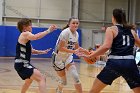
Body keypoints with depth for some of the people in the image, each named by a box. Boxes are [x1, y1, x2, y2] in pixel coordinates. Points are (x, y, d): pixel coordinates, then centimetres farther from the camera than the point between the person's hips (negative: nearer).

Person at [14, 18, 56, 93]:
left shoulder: (26, 36, 18)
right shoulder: (25, 34, -13)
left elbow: (31, 50, 24)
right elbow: (36, 37, -35)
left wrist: (42, 52, 13)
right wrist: (48, 30, -30)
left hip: (23, 64, 11)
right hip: (22, 64, -11)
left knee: (29, 80, 36)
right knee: (41, 79, -21)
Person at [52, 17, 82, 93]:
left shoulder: (76, 34, 0)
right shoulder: (65, 32, -22)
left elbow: (77, 48, 11)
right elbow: (60, 48, -28)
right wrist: (74, 51, -36)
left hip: (68, 57, 6)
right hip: (58, 58, -6)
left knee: (76, 77, -13)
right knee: (63, 81, 3)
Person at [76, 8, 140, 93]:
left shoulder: (111, 29, 5)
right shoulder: (132, 30, 17)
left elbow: (106, 46, -11)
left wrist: (89, 56, -8)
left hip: (114, 63, -3)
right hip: (130, 64, 3)